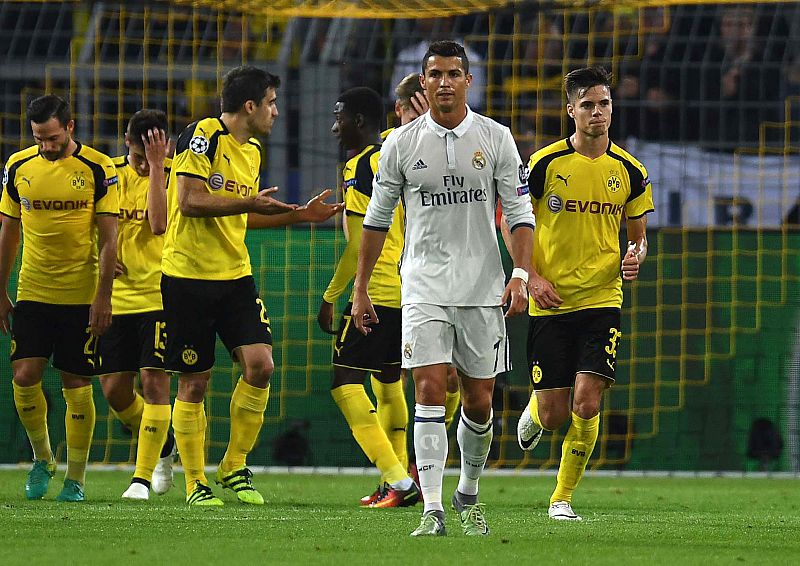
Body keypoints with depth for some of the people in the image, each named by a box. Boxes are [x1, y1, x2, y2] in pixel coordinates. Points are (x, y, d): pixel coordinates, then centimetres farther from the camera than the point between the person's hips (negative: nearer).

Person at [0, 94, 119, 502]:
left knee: (77, 386, -1)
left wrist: (103, 297, -9)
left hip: (81, 296, -2)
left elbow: (108, 239, -4)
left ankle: (76, 478, 9)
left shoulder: (97, 169, -6)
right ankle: (42, 458, 15)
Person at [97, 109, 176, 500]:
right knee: (114, 389, 4)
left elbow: (159, 223, -23)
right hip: (118, 296, 5)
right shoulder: (109, 173, 5)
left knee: (154, 381, -11)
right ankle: (163, 447, 29)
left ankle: (143, 477, -5)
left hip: (160, 295, -4)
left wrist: (157, 166, -23)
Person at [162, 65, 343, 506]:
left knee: (259, 364, -8)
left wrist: (299, 215, 18)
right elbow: (190, 202, -18)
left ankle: (234, 468, 6)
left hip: (235, 275, 7)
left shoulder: (251, 151, 14)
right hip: (188, 275, -7)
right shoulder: (202, 136, -11)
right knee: (193, 383, 0)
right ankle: (196, 483, 11)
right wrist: (248, 203, -20)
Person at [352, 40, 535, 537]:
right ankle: (432, 510, -15)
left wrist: (521, 275, -9)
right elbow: (377, 219, 10)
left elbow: (519, 212, 3)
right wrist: (361, 288, 9)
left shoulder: (496, 138, 1)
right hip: (424, 286, -1)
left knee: (479, 401, 6)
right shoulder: (402, 143, 2)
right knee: (430, 390, -13)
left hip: (482, 287, 1)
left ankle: (469, 494, 29)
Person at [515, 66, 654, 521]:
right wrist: (531, 277, -8)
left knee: (587, 403, -13)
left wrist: (636, 256, -8)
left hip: (602, 300, 1)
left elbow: (638, 234, 15)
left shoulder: (629, 171, 4)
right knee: (554, 411, -1)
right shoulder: (544, 163, -4)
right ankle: (534, 411, 39)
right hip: (551, 302, -1)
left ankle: (563, 497, 4)